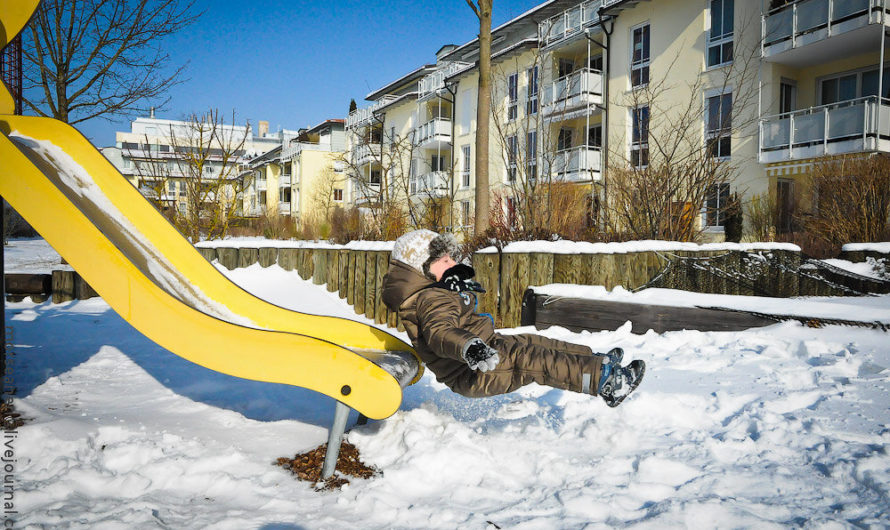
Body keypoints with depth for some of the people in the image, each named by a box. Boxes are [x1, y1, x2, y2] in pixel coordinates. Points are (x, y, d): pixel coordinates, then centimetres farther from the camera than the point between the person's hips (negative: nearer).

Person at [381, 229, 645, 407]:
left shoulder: (426, 291, 13)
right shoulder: (430, 299, -22)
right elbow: (439, 332, -42)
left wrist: (460, 281, 10)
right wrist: (469, 349, -60)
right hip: (472, 375, -12)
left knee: (530, 342, 14)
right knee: (528, 359, -25)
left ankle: (594, 361, 23)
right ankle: (602, 379, -29)